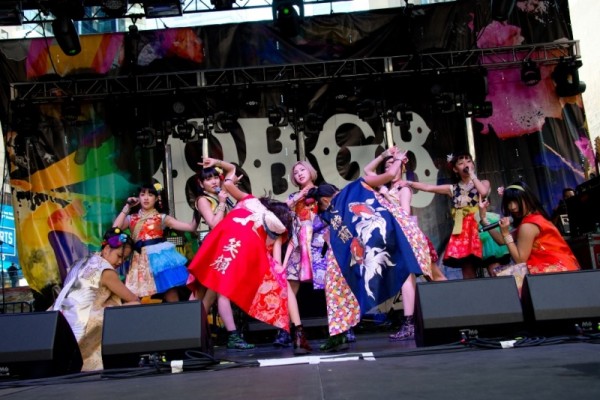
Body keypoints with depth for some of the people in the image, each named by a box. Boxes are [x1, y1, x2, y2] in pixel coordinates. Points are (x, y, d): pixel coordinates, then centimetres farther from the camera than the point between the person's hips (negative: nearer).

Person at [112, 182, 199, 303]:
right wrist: (127, 207, 3)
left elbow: (191, 227, 4)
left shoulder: (162, 218, 9)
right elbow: (115, 228, -3)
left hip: (160, 255, -2)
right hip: (143, 260, 2)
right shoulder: (132, 219, 17)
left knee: (171, 295, -6)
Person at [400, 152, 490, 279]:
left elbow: (484, 192, -13)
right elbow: (428, 187, 9)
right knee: (467, 267, -2)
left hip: (478, 226, -2)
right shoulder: (453, 189, 15)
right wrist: (409, 183, -2)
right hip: (461, 229, 2)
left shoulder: (482, 183, 11)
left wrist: (472, 174, -3)